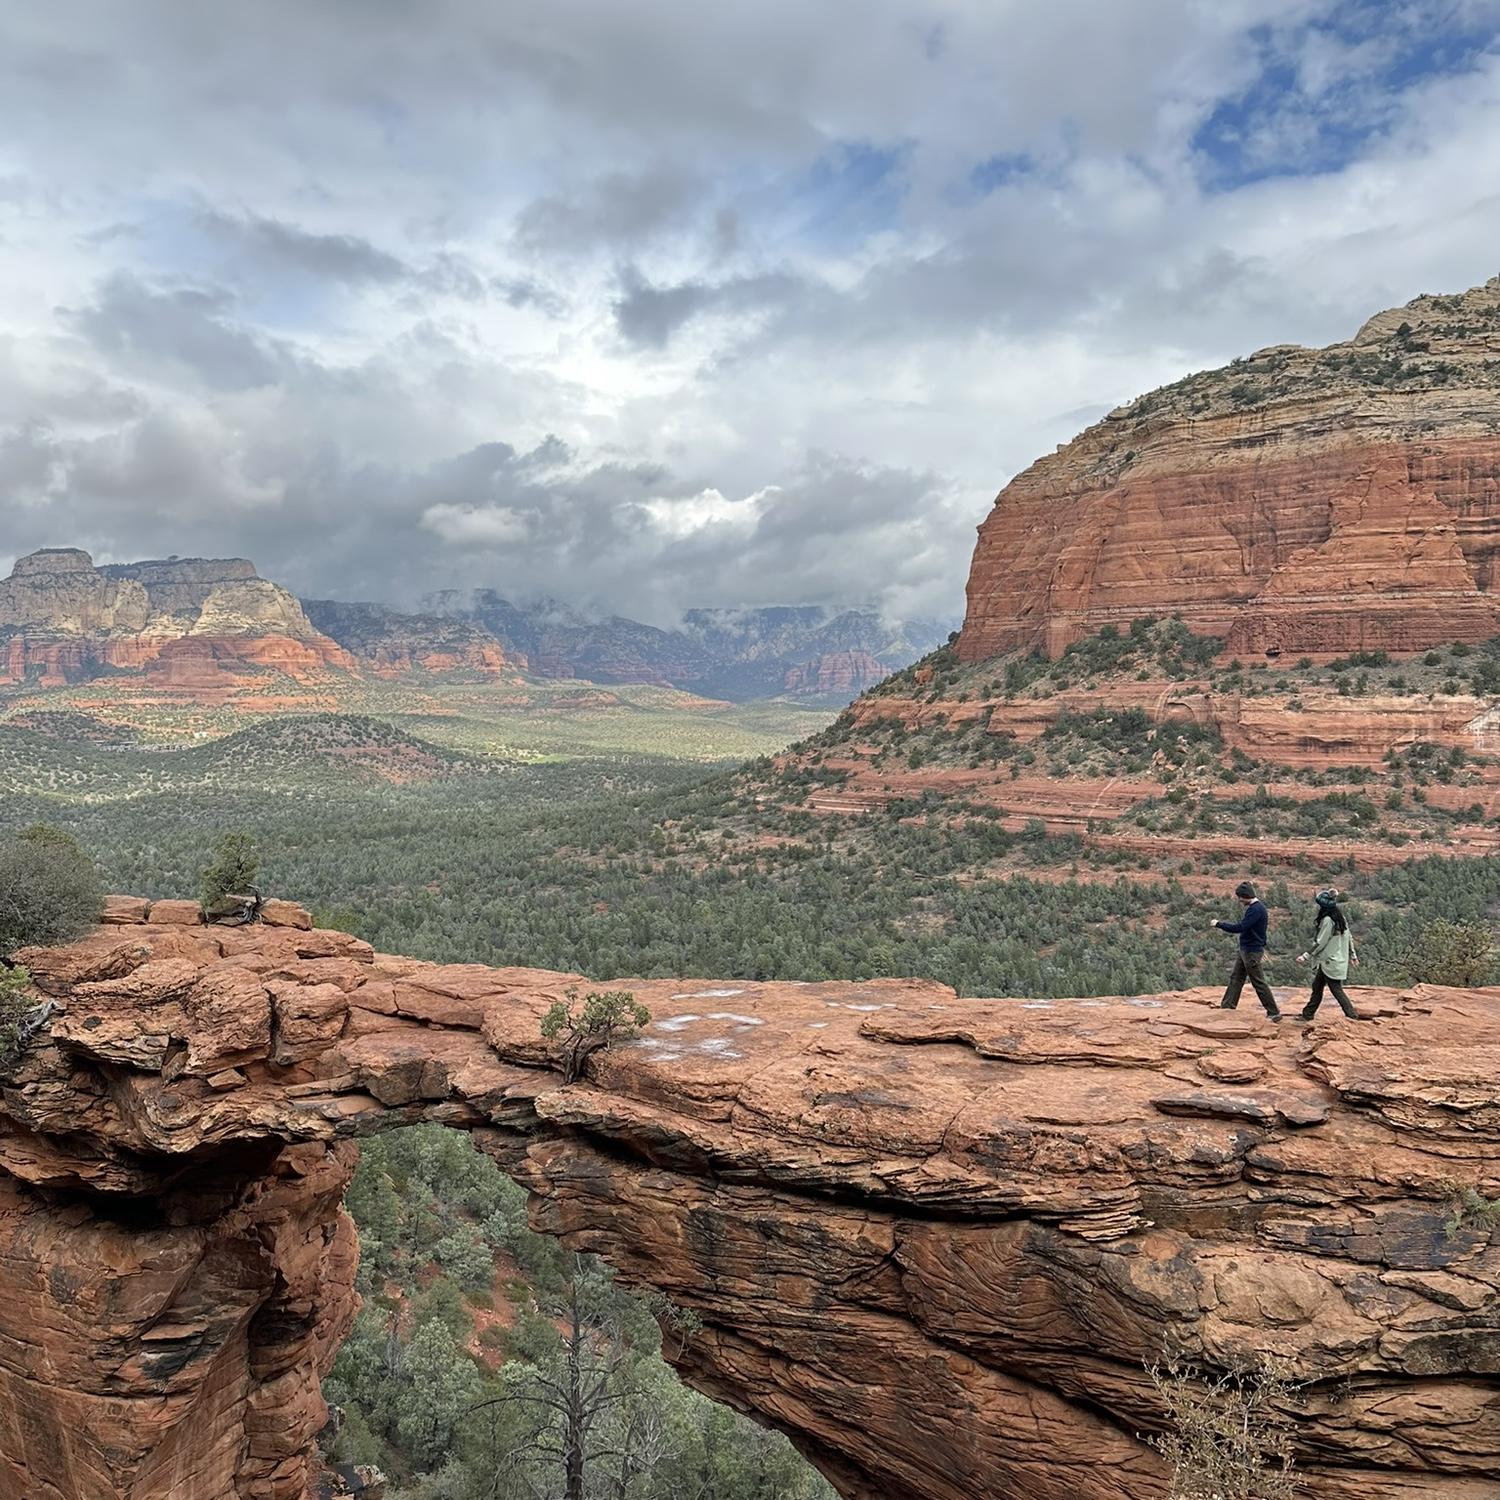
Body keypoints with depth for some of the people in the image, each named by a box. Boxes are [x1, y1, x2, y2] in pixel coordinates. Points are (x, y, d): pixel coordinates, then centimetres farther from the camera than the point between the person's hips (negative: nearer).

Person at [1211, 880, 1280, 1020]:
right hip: (1244, 950, 10)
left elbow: (1240, 927, -27)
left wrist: (1218, 924, -19)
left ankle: (1274, 1013, 6)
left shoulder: (1257, 909, -22)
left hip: (1252, 952, -10)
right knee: (1235, 979, 10)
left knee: (1259, 983, -2)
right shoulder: (1253, 907, 9)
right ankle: (1227, 1007, 14)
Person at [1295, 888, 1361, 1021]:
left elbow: (1320, 943, -19)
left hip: (1330, 962, -10)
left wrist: (1306, 956, -14)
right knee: (1317, 986, 16)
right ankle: (1307, 1014, 23)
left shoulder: (1327, 920, -20)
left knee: (1337, 990, -2)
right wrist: (1353, 955, 22)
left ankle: (1353, 1015, 1)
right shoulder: (1340, 918, 6)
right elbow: (1349, 937, 13)